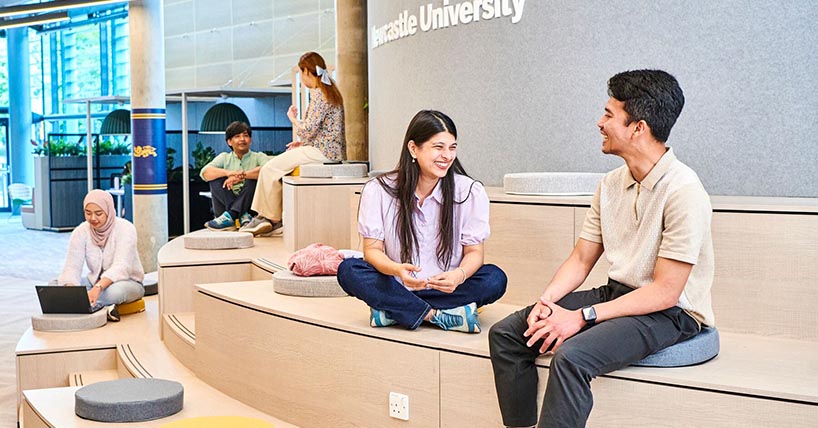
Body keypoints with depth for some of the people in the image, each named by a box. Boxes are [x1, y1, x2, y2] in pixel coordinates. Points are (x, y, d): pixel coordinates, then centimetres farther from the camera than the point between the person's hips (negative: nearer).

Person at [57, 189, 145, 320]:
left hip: (128, 281, -5)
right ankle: (103, 308, -26)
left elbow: (120, 266, -29)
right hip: (95, 280, 5)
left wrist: (98, 287, -47)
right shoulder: (80, 232, -6)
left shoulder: (125, 229, -18)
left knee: (114, 291, -41)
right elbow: (72, 267, -14)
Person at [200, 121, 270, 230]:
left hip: (250, 206, -2)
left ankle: (230, 216, -32)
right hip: (226, 205, 2)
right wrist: (227, 173, -23)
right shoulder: (224, 158, 14)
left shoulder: (258, 157, 7)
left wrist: (242, 175, -27)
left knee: (253, 178, -23)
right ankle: (242, 216, -29)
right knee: (215, 177, -15)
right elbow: (204, 173, -5)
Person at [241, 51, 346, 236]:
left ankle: (272, 219, 6)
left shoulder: (318, 94, -14)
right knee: (279, 165, 17)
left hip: (323, 151, -11)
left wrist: (293, 118, -1)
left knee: (270, 169, -6)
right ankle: (268, 217, 14)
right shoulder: (331, 91, 16)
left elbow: (308, 131, -19)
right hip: (330, 150, 11)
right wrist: (303, 143, 13)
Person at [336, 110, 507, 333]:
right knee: (348, 271, -26)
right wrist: (397, 270, -33)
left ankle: (391, 311, -22)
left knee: (495, 279, -27)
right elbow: (372, 249, -9)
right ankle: (440, 315, -25)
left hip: (446, 288, 1)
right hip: (398, 286, 0)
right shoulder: (378, 190, -8)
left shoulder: (470, 191, -7)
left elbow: (474, 252, -6)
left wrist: (459, 275, -31)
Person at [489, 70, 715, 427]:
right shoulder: (611, 184, 6)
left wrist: (583, 317, -22)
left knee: (571, 355, -33)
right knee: (506, 334, -3)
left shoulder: (683, 191, -19)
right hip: (616, 293, 8)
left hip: (669, 313, -8)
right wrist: (546, 300, -9)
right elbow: (581, 259, 10)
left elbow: (665, 292, -21)